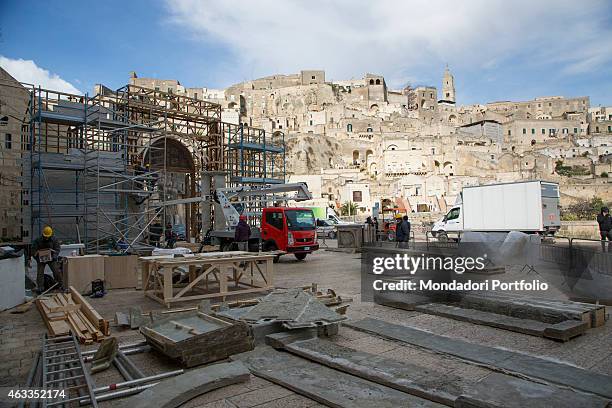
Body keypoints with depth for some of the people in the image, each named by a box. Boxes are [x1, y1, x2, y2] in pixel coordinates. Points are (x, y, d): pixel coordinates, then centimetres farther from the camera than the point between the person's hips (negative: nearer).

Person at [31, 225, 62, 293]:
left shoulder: (54, 240, -3)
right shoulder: (37, 241, -4)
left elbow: (57, 249, -2)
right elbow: (34, 250, -1)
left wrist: (54, 257, -17)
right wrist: (38, 258, -14)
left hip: (51, 258, 0)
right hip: (41, 259, 0)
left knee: (57, 271, -8)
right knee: (40, 273, -4)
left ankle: (61, 284, 4)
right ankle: (40, 288, 3)